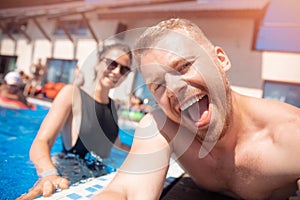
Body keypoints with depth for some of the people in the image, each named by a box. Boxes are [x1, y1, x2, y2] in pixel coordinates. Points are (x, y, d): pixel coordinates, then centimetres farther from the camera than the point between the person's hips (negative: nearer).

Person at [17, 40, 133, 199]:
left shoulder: (113, 105, 8)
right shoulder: (73, 93, -8)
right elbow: (41, 143, -18)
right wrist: (49, 174, -37)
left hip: (97, 180, 6)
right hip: (65, 181, -6)